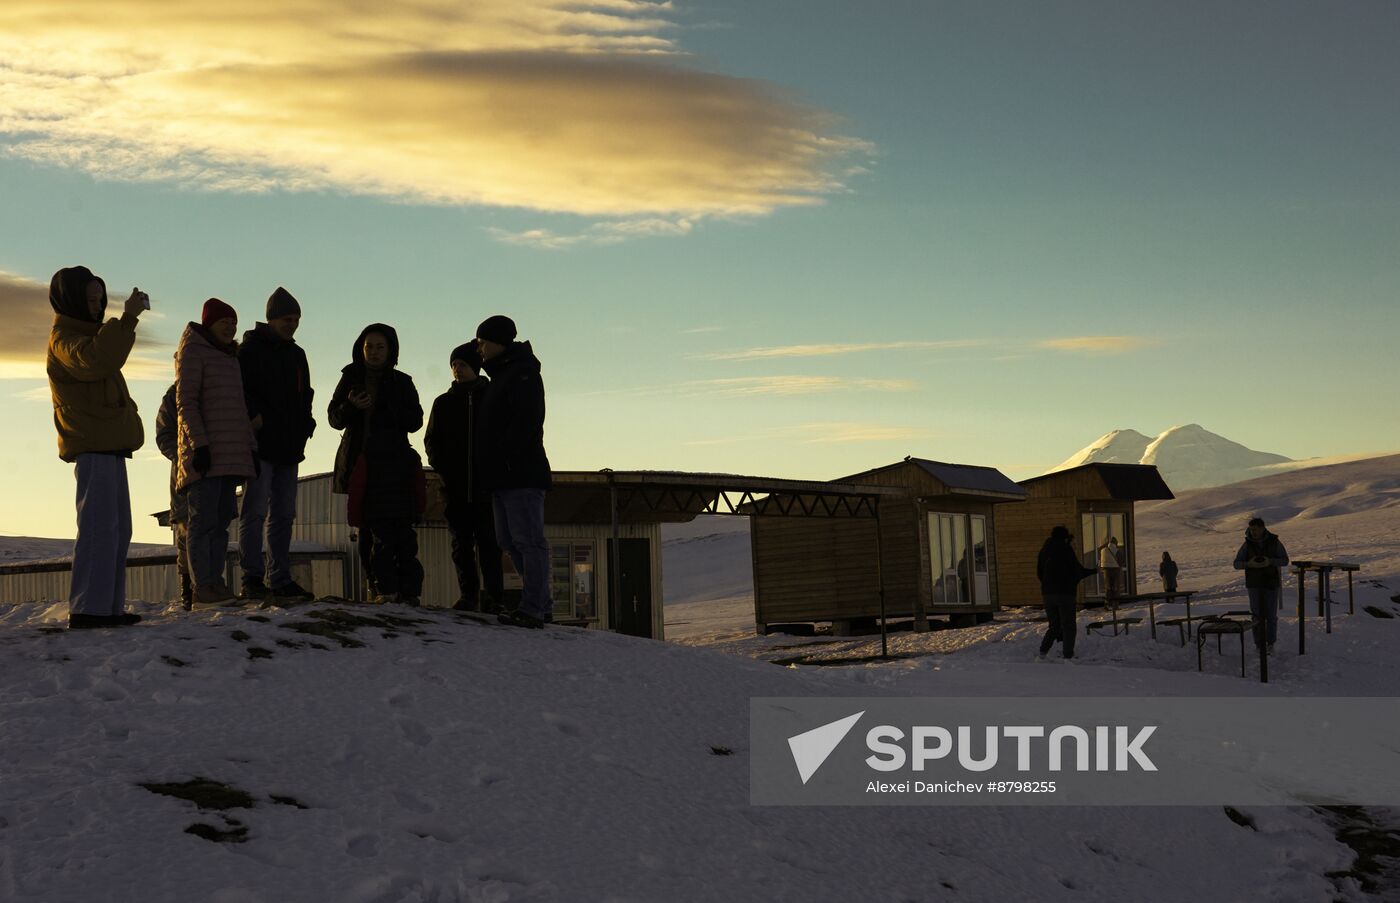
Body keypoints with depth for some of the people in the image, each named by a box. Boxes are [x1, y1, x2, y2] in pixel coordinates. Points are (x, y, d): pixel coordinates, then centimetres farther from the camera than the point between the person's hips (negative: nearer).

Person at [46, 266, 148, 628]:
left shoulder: (89, 333, 24)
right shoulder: (64, 338, -9)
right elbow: (94, 360, -31)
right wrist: (126, 318, -32)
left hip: (108, 446, 11)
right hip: (93, 448, -11)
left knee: (117, 530, 10)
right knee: (99, 526, -16)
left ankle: (108, 607, 12)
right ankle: (87, 608, -19)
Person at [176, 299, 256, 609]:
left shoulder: (231, 357, 22)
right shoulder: (193, 351, -2)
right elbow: (185, 401, -10)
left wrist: (249, 446, 17)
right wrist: (199, 443, -20)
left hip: (230, 453, 8)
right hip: (204, 454, -8)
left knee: (221, 521, 6)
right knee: (204, 520, -10)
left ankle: (216, 584, 7)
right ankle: (202, 588, -12)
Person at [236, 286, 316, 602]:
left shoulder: (296, 354, 19)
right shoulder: (250, 349, -3)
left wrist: (304, 427, 12)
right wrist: (254, 415, -22)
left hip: (289, 447, 8)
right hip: (260, 444, -8)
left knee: (283, 515, 9)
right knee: (256, 510, -10)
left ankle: (280, 580, 12)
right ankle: (252, 579, -10)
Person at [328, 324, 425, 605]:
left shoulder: (402, 382, 8)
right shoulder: (350, 379, 12)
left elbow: (415, 421, 0)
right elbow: (335, 418, 7)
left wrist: (380, 414, -13)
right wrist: (351, 407, -15)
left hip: (394, 462, -2)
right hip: (360, 463, 2)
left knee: (400, 528, -12)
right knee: (369, 529, -2)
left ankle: (408, 590, -14)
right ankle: (381, 587, 1)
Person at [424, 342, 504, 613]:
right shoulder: (444, 403, 13)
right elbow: (431, 440, 13)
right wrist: (442, 467, -2)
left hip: (485, 485, -3)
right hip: (455, 486, 3)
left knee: (488, 542, -6)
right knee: (461, 544, 5)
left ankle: (493, 597, -5)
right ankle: (468, 596, 9)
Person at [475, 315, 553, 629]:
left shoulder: (522, 374, -9)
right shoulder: (501, 376, 22)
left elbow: (525, 421, -21)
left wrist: (507, 456, -23)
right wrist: (492, 467, 16)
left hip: (522, 472, -11)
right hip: (504, 475, 11)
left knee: (528, 540, -10)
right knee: (509, 540, 12)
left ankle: (533, 608, -10)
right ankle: (542, 604, 17)